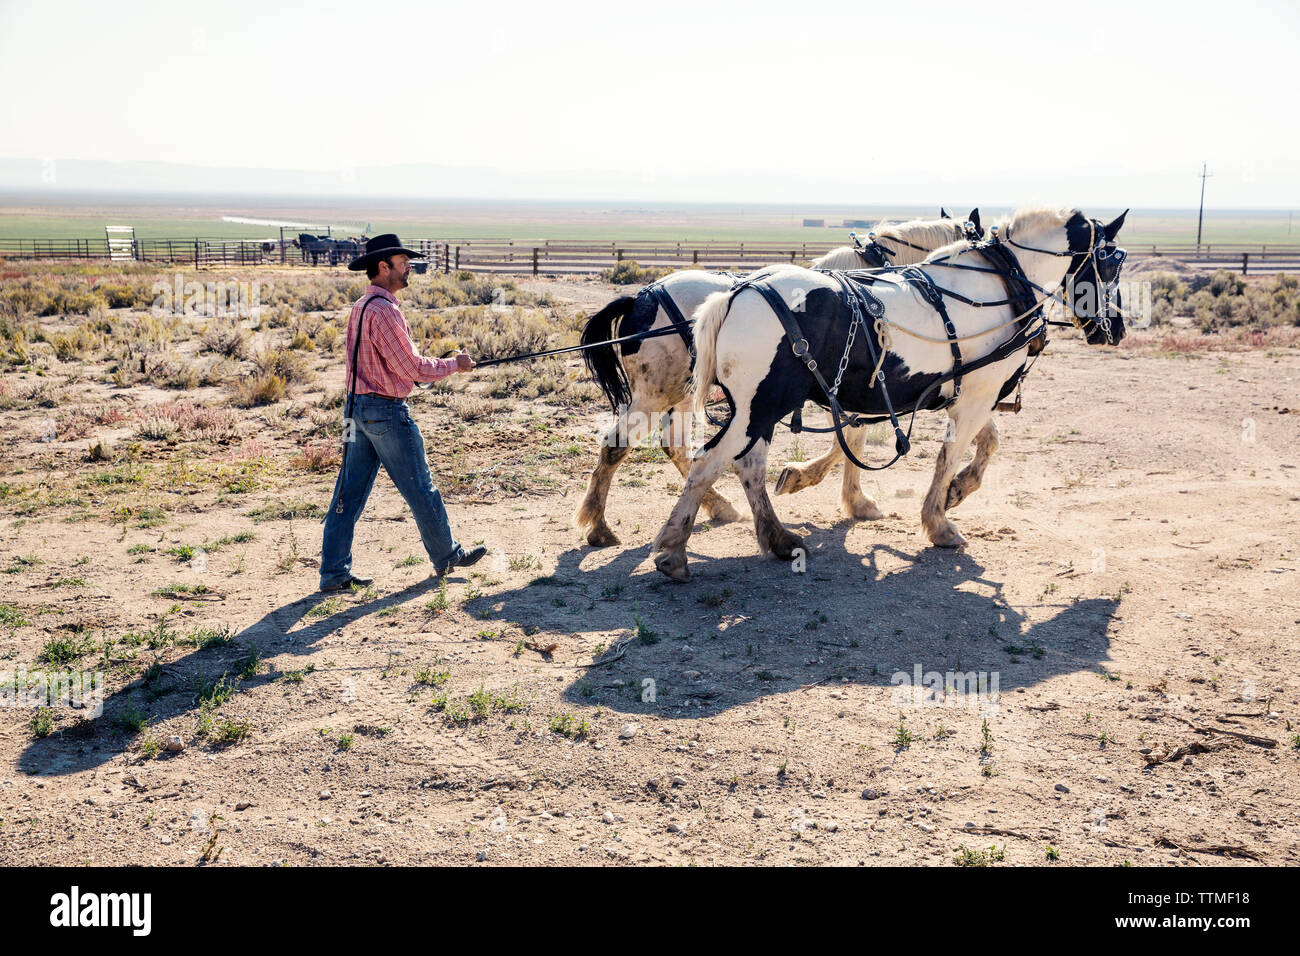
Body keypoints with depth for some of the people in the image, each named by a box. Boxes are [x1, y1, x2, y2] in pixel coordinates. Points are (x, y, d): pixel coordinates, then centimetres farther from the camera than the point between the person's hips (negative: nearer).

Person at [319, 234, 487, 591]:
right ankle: (446, 555, 22)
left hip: (358, 407, 9)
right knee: (420, 488, 6)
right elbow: (410, 367, -18)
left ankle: (334, 571, 12)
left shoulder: (361, 305, 13)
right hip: (386, 410, -9)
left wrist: (436, 366, 15)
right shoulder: (383, 310, -18)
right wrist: (453, 365, -6)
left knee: (349, 491, 9)